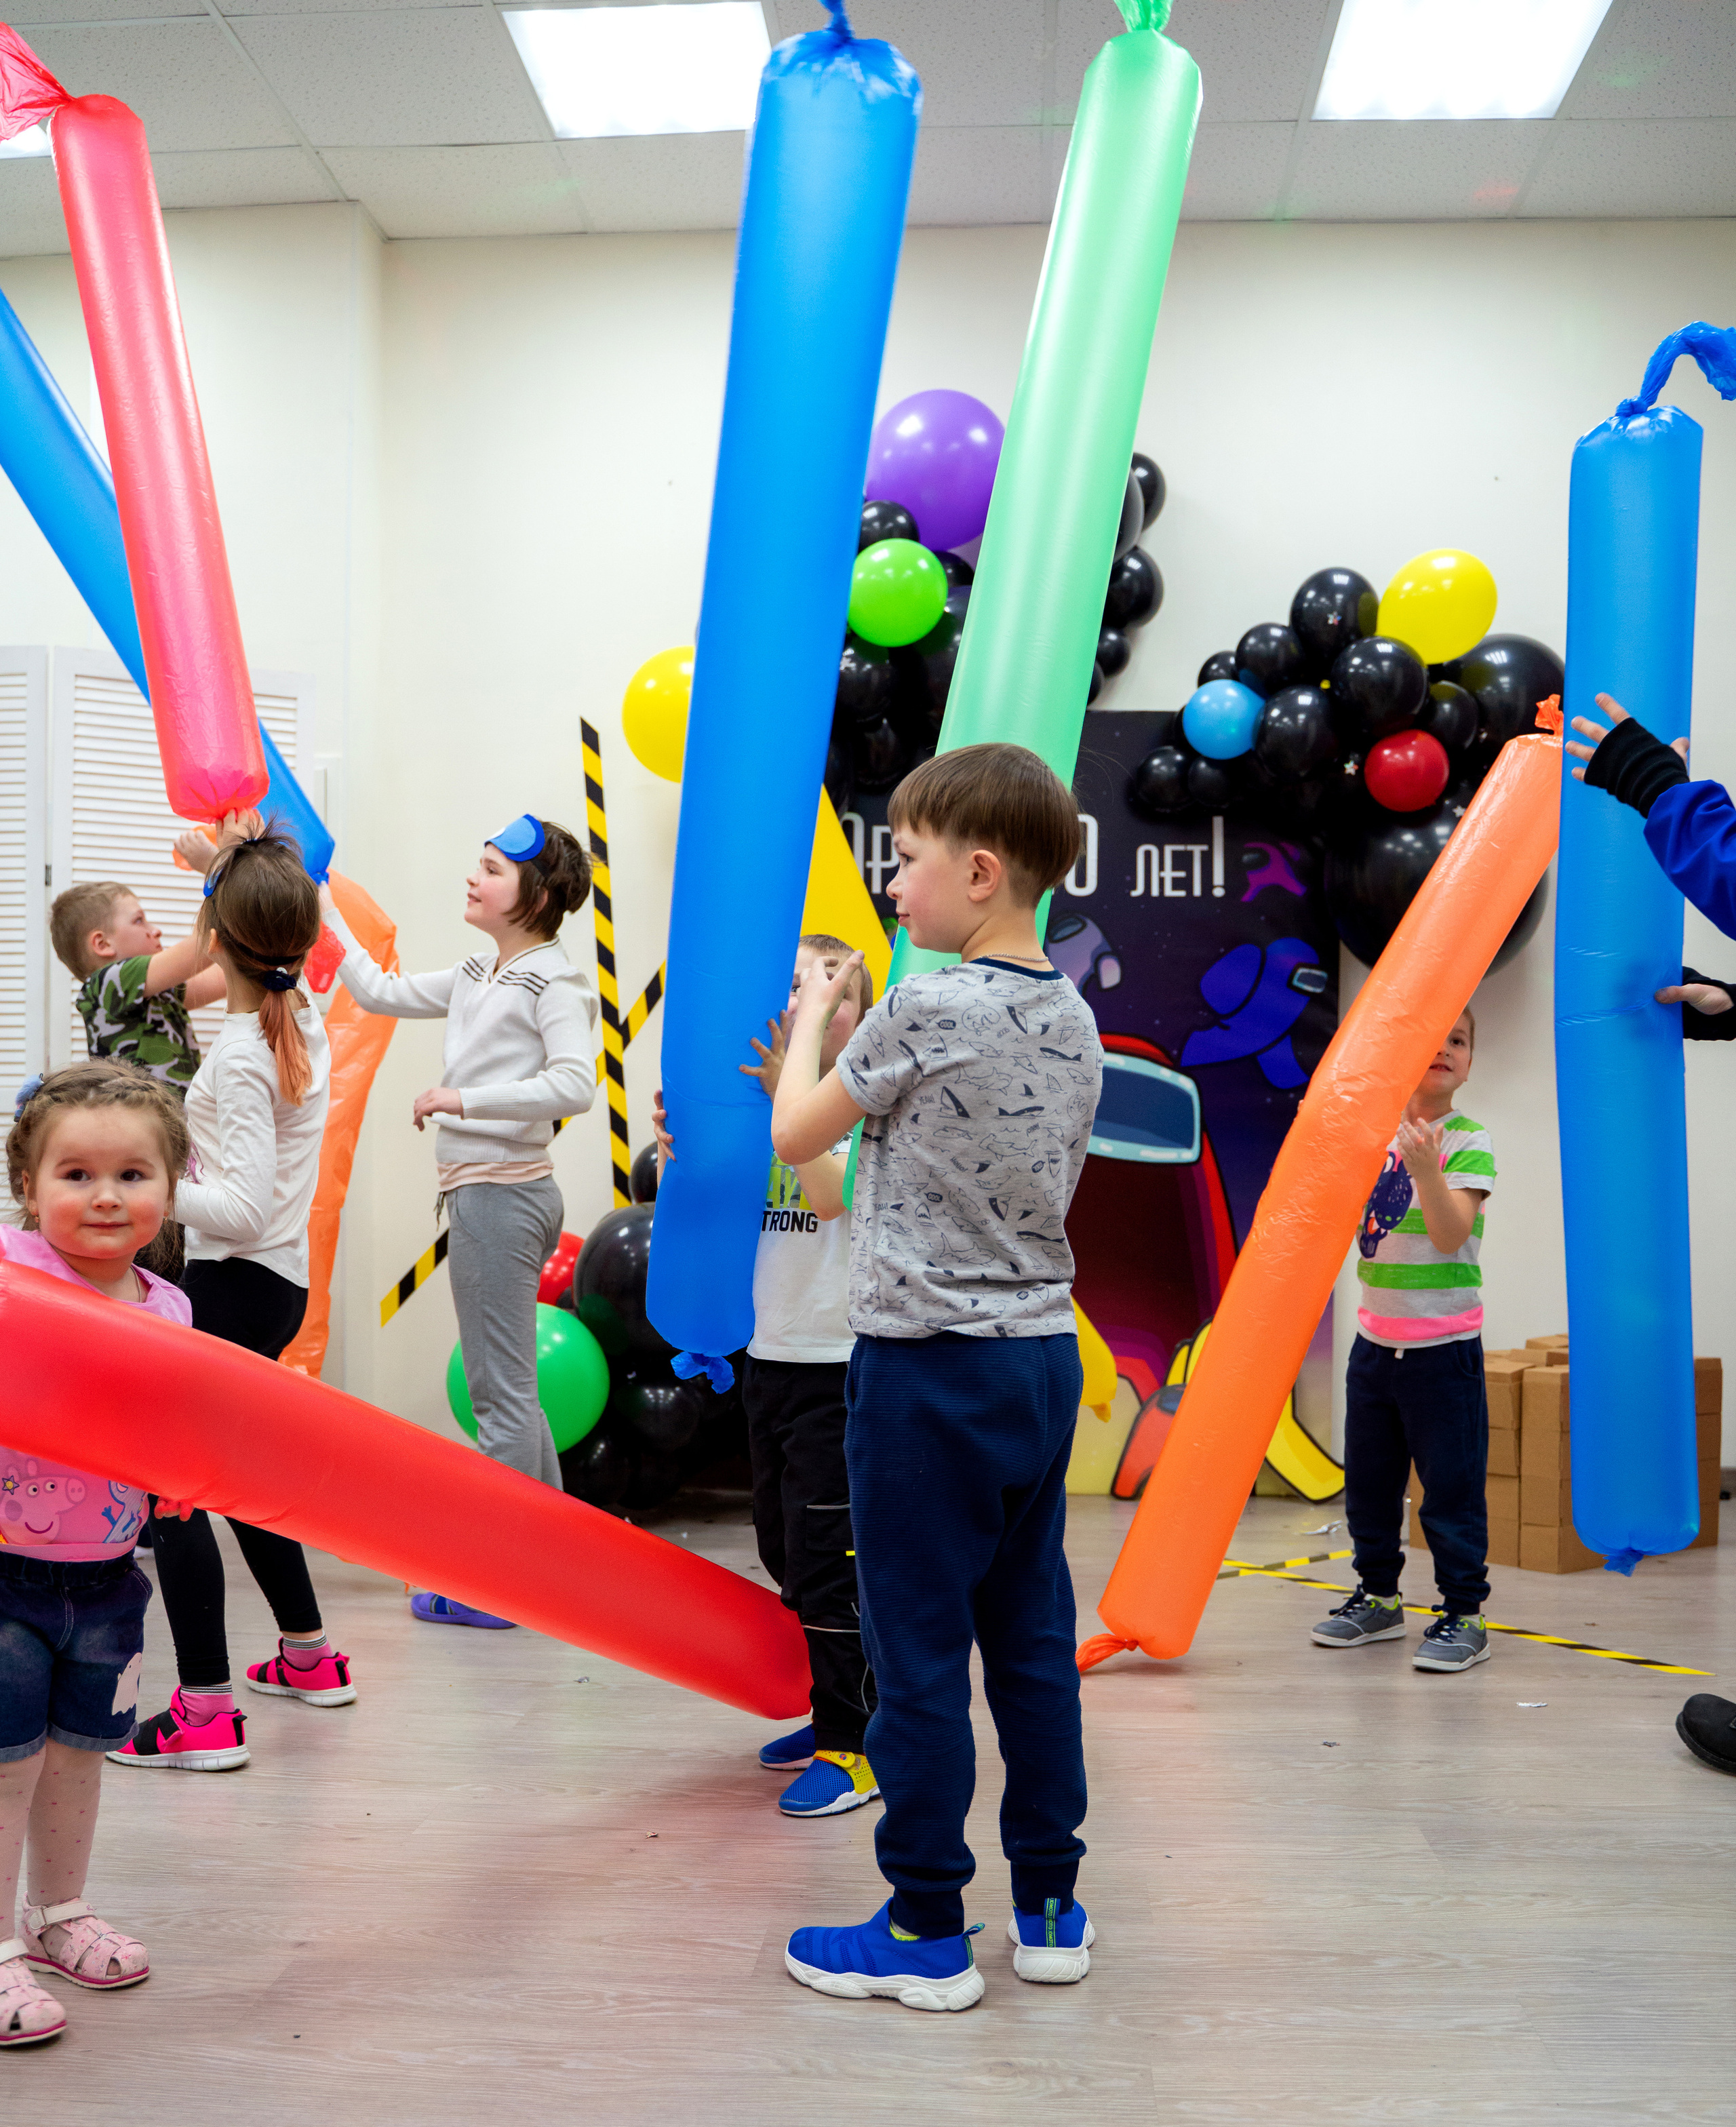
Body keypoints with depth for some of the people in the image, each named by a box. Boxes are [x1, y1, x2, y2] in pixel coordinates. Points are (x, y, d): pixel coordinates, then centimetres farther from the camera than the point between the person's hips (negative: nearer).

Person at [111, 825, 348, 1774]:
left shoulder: (240, 1057, -19)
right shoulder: (304, 1022, 5)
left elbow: (244, 1209, -25)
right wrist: (249, 858, 30)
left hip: (235, 1285, -9)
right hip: (282, 1281, 9)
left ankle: (204, 1712, -6)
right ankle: (308, 1654, 33)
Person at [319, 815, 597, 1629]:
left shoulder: (554, 981, -10)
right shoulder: (476, 977, 15)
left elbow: (574, 1085, -23)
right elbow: (379, 992, 25)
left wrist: (464, 1099, -18)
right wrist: (328, 913, 24)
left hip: (502, 1194, -9)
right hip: (481, 1190, 9)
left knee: (500, 1392, -3)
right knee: (512, 1391, 14)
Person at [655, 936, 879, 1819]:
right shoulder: (760, 1098, 6)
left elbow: (832, 1192, -26)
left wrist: (788, 1092, -36)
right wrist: (672, 1148, -19)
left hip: (842, 1364, -7)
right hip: (772, 1356, 7)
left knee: (825, 1554, -5)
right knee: (784, 1553, 15)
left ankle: (857, 1747, 7)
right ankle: (840, 1714, 31)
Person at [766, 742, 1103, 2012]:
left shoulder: (925, 1011, -15)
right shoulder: (1074, 1019, 7)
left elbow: (794, 1135, -3)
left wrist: (812, 1018, 13)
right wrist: (858, 1031, 19)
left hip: (929, 1363, -7)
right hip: (1046, 1355, 8)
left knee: (920, 1654, 3)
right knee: (1034, 1636, 14)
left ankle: (927, 1932, 13)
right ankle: (1051, 1906, 24)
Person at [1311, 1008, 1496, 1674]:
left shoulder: (1469, 1142, -10)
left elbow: (1452, 1233, -23)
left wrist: (1425, 1167, -37)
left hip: (1444, 1347, -5)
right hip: (1375, 1340, 6)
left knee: (1452, 1486, -1)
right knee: (1368, 1480, 14)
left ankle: (1464, 1615, 11)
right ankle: (1378, 1598, 28)